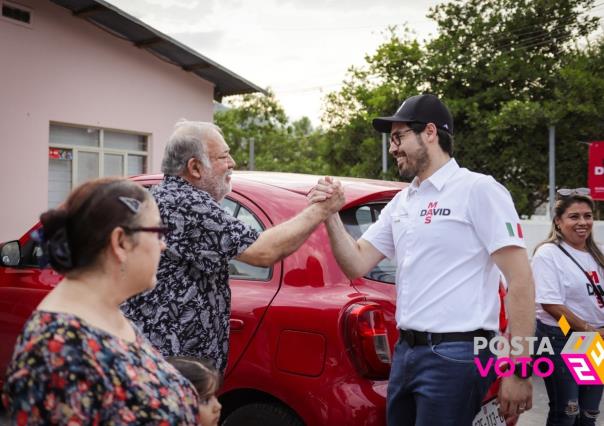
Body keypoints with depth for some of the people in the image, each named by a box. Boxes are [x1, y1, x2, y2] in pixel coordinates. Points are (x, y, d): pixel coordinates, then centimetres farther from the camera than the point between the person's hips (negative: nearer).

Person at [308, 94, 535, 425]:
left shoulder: (479, 190, -9)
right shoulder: (400, 203, 14)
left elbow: (520, 280, -12)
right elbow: (357, 265, 12)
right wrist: (330, 215, -4)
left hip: (455, 356, -7)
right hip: (405, 351, 8)